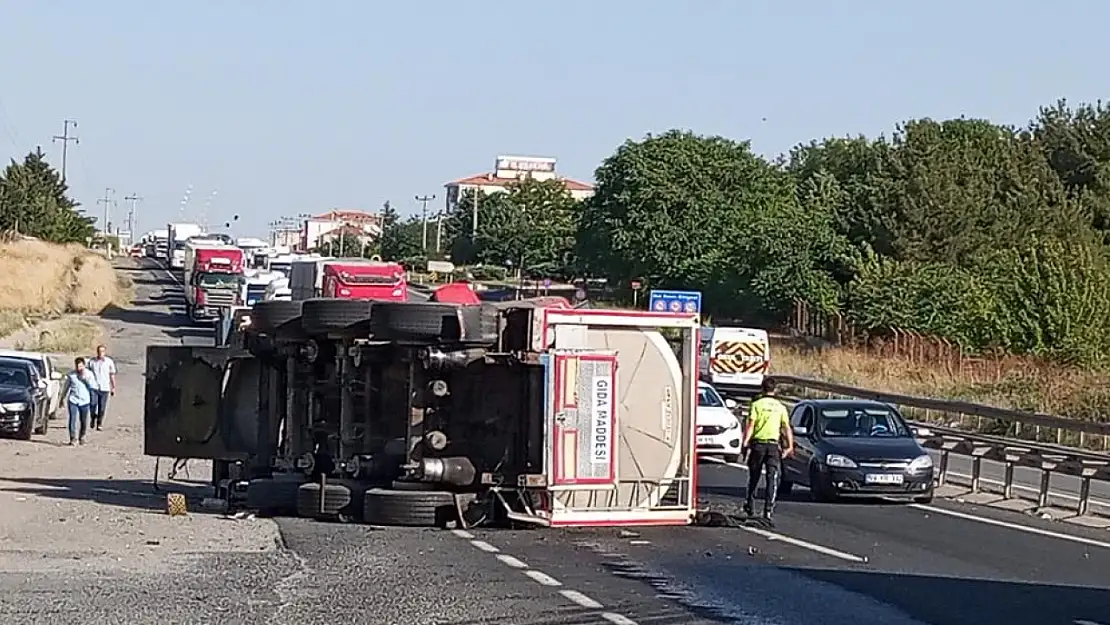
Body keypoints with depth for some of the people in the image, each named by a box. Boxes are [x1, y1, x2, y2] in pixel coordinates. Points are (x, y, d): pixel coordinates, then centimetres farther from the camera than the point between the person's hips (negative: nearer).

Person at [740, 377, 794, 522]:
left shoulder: (757, 404, -1)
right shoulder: (781, 407, 7)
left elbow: (750, 425, -9)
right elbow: (787, 428, 2)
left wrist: (745, 442, -9)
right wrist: (790, 446, 3)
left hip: (758, 444, 0)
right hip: (774, 445, 1)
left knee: (754, 477, 14)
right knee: (772, 479, -1)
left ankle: (750, 507, 26)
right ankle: (768, 510, -12)